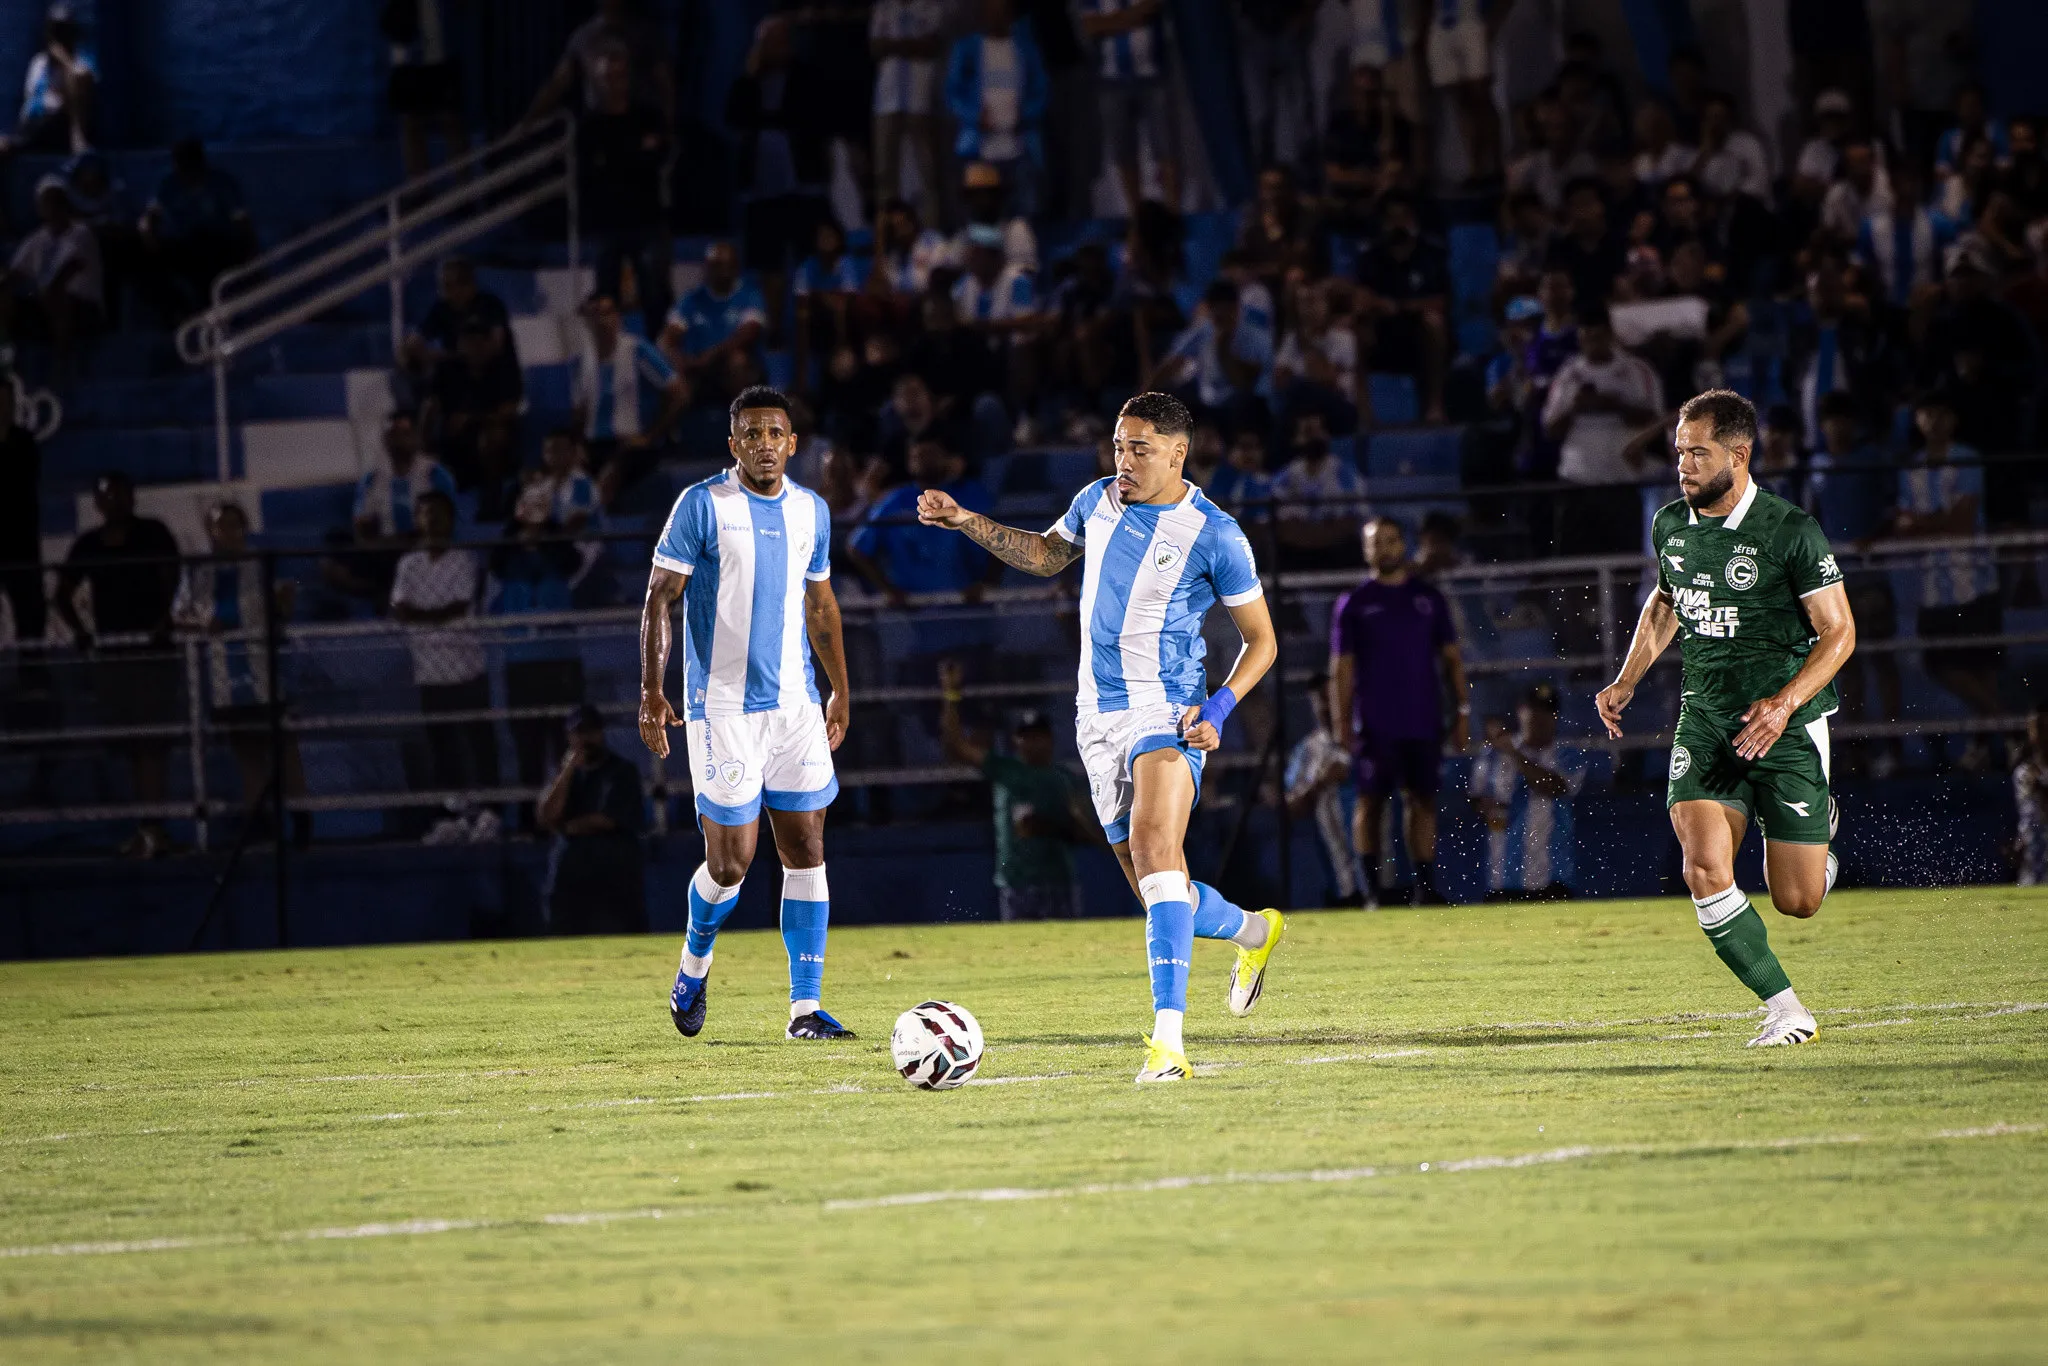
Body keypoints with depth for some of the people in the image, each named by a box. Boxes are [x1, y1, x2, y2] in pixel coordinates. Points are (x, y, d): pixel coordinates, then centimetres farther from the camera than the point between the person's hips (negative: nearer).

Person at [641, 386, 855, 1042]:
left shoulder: (811, 510, 10)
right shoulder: (702, 505, -6)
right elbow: (659, 598, -5)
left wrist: (840, 690, 23)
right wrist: (652, 690, -13)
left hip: (797, 704, 5)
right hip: (722, 707, -5)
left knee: (806, 851, -2)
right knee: (730, 861, -5)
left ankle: (805, 1008, 0)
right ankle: (694, 964, 24)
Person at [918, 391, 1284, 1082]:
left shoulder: (1213, 534, -9)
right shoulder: (1098, 501, 7)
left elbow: (1261, 640, -1)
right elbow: (1047, 554, 28)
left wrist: (1220, 706, -16)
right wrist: (968, 522, 16)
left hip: (1166, 713, -6)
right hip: (1098, 716, 6)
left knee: (1154, 853, -28)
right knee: (1161, 892, 10)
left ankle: (1168, 1038, -35)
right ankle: (1253, 932, 43)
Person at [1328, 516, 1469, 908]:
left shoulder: (1428, 597, 11)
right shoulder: (1354, 604, 4)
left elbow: (1451, 657, 13)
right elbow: (1341, 668, 2)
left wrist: (1461, 712, 6)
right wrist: (1341, 721, -6)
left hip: (1423, 721, 2)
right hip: (1375, 724, -2)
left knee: (1422, 801, 2)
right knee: (1371, 802, -3)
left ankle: (1425, 887, 3)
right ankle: (1371, 888, 0)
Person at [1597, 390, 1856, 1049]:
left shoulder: (1791, 532, -13)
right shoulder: (1669, 525, 3)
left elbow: (1839, 631, -9)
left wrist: (1784, 703, -22)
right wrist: (1627, 680, 13)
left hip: (1785, 725, -4)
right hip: (1704, 719, 4)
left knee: (1796, 900, 0)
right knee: (1706, 870, -18)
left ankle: (1819, 826, 36)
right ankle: (1785, 1010, -7)